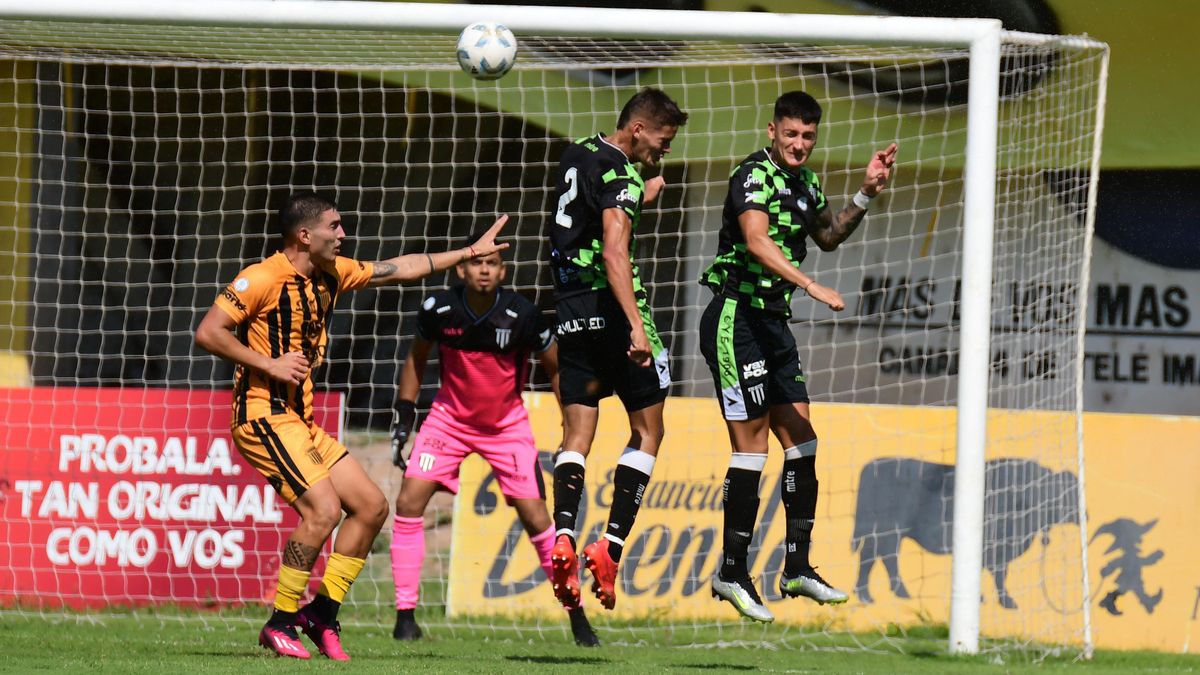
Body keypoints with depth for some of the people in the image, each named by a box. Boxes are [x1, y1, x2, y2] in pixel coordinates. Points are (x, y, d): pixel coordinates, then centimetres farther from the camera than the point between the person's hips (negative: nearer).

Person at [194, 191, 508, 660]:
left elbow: (400, 269, 23)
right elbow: (208, 333, -16)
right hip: (264, 416, -9)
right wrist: (270, 364, -20)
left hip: (301, 421, 9)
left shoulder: (331, 274, 11)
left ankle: (323, 612, 13)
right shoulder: (262, 279, -13)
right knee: (323, 510, -22)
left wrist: (470, 252, 25)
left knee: (371, 506, 6)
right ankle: (280, 624, -10)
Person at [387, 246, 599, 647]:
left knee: (536, 518, -8)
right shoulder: (438, 310, -16)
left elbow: (557, 369, -5)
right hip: (450, 417, 2)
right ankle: (405, 614, -5)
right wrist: (404, 420, 2)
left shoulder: (522, 316, -21)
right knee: (409, 503, -13)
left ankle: (576, 615, 6)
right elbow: (417, 358, 4)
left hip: (507, 424, -2)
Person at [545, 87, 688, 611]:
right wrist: (636, 326, -31)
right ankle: (611, 543, -7)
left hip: (570, 312, 7)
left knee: (577, 431, 4)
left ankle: (563, 535, -18)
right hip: (609, 307, -7)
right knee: (647, 428, 3)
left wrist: (637, 199, 36)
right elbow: (614, 254, -24)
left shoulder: (578, 155, 13)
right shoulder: (620, 173, -13)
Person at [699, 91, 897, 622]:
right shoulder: (754, 175, -14)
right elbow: (757, 242, -30)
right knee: (752, 446, -9)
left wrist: (866, 193, 18)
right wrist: (811, 286, -40)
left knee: (800, 441, 6)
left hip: (773, 323, 9)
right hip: (736, 317, -9)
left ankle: (797, 568, 12)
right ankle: (732, 573, -3)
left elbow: (828, 237, 32)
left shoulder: (803, 182, 14)